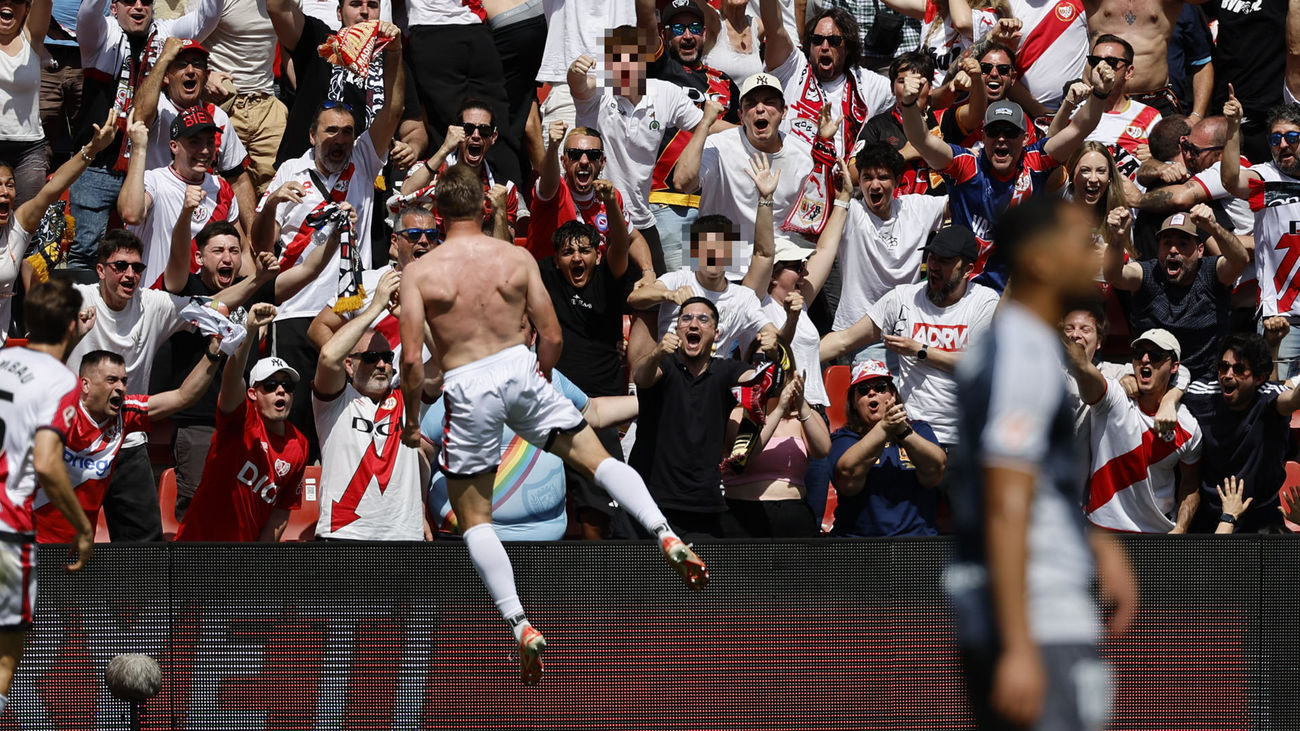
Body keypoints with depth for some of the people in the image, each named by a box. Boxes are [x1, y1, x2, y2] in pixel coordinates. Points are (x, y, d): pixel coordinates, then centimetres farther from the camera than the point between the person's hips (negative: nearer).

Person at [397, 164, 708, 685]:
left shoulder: (419, 273, -5)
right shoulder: (517, 259, 2)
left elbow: (411, 358, -9)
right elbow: (552, 337, 4)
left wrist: (412, 421, 5)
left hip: (466, 387, -2)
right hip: (519, 370, 2)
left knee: (474, 517, 8)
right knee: (595, 457, 15)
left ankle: (520, 626, -3)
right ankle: (666, 538, -5)